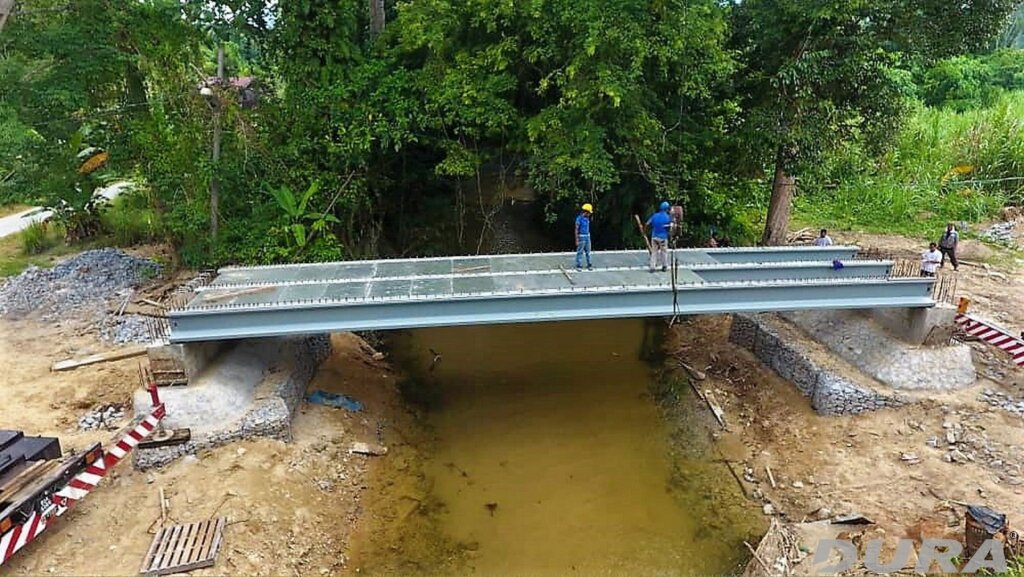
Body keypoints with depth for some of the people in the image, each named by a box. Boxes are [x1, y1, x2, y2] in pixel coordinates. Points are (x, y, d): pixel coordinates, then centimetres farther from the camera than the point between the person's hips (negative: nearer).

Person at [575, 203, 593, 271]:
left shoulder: (587, 218, 8)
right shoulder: (579, 218, -16)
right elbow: (576, 230, -15)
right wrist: (577, 240, -17)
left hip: (587, 237, 7)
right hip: (581, 237, -7)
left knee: (588, 252, 9)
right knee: (580, 252, -2)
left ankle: (589, 265, 16)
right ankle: (578, 266, 5)